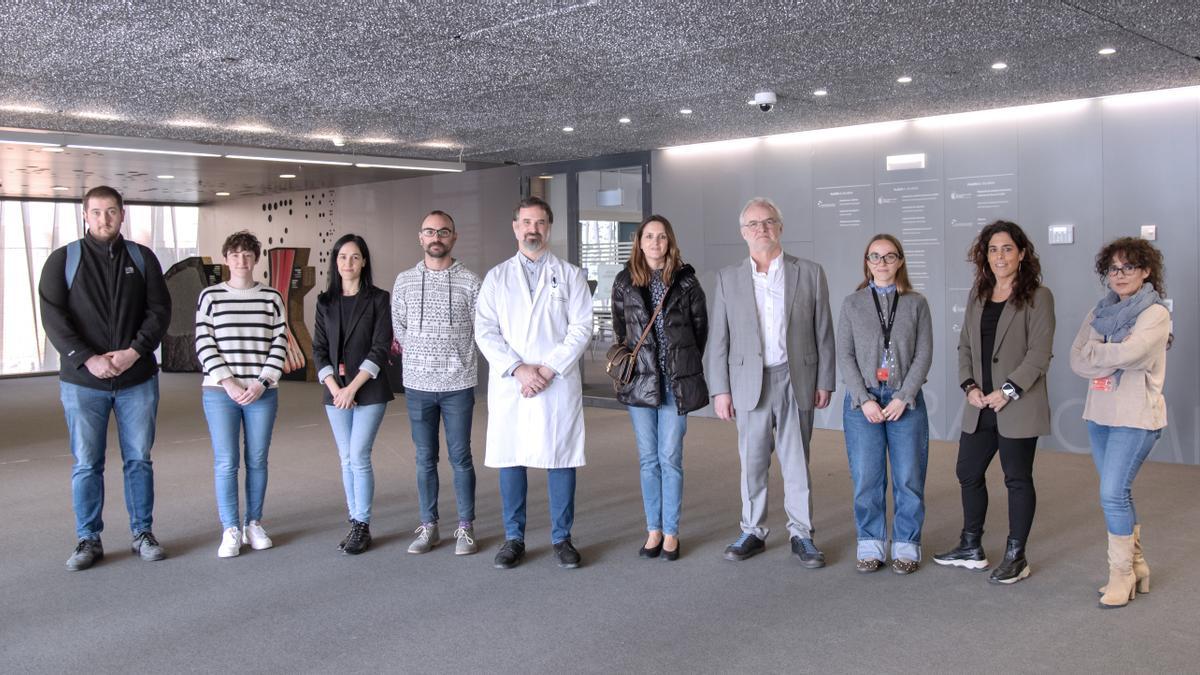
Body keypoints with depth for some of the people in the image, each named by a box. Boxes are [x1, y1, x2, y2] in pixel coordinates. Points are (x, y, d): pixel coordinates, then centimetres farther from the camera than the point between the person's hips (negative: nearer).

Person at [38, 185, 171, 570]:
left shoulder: (142, 258, 5)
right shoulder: (63, 260, 2)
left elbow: (159, 310, 0)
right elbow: (53, 318, -5)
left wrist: (135, 351, -14)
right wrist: (87, 359, -16)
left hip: (137, 379, 1)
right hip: (82, 381, -1)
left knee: (139, 460, 8)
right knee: (86, 465, 5)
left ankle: (143, 534, 19)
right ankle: (88, 540, 16)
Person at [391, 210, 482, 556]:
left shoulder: (469, 281, -2)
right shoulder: (404, 281, 6)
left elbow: (482, 330, 0)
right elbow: (397, 329, 11)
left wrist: (458, 363, 1)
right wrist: (418, 358, 6)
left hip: (458, 385, -2)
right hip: (417, 385, 2)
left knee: (460, 458, 4)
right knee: (425, 458, 10)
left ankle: (465, 527, 14)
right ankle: (428, 526, 20)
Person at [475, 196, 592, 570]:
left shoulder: (569, 275, 8)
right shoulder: (496, 277, 11)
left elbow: (580, 328, -1)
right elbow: (485, 330, 1)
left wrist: (548, 369, -11)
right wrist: (518, 368, -12)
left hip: (559, 384, -1)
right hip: (508, 385, 1)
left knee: (561, 459, 2)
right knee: (510, 460, 4)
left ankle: (562, 538, 14)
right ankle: (514, 539, 16)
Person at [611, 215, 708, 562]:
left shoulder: (685, 280, -1)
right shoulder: (625, 282, 4)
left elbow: (700, 326, 7)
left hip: (676, 380, -2)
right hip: (640, 379, 2)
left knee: (670, 458, -1)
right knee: (648, 459, 7)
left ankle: (671, 533, 9)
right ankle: (653, 530, 17)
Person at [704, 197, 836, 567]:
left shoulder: (810, 273, 4)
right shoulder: (728, 279, 5)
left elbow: (823, 332, 5)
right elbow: (717, 339, 3)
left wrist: (824, 381, 2)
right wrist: (719, 389, -2)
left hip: (796, 380, 0)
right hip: (749, 382, 1)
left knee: (797, 463, 5)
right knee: (752, 463, 7)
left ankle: (801, 534, 16)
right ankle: (753, 532, 20)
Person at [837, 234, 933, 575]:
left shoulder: (916, 303, 5)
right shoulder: (852, 304, 5)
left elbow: (924, 355, 0)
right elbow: (845, 356, 1)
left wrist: (903, 398, -9)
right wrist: (865, 400, -8)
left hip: (905, 401, 0)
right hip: (862, 400, 0)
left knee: (908, 478, 3)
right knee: (866, 478, 2)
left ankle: (906, 546, 16)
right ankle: (870, 545, 15)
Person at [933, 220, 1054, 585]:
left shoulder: (1037, 296, -6)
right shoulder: (978, 295, 12)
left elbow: (1039, 354, -12)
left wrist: (1007, 391, -18)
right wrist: (969, 386, -2)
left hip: (1017, 407, -6)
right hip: (980, 405, 6)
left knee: (1018, 479, 4)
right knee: (968, 473, 12)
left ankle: (1016, 557, 16)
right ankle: (971, 548, 28)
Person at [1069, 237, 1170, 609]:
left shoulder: (1155, 314, -7)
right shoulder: (1099, 313, 10)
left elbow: (1129, 352, -24)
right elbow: (1077, 361, 0)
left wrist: (1093, 352, -6)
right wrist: (1113, 359, -15)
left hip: (1135, 416, -6)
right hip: (1099, 413, 6)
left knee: (1113, 494, -11)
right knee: (1118, 494, 13)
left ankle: (1122, 575, 2)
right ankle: (1136, 565, 26)